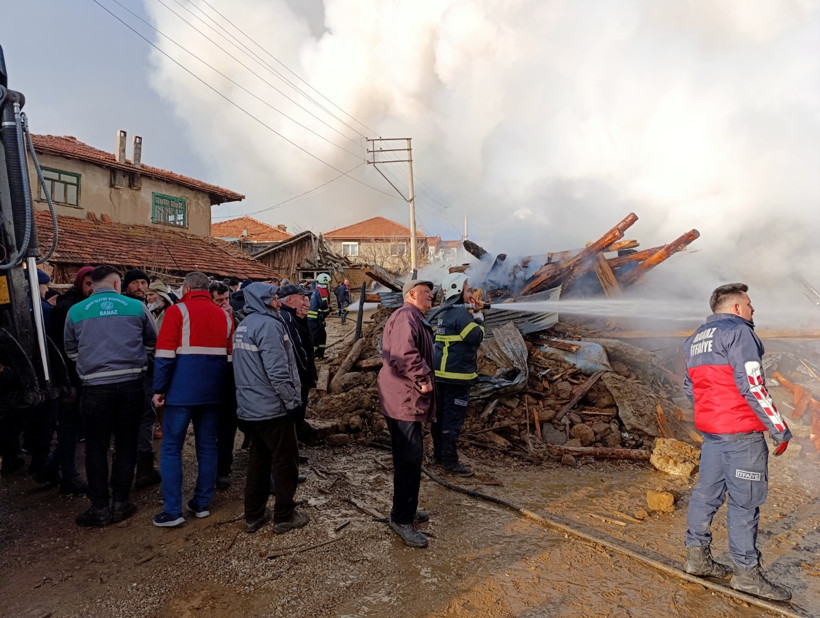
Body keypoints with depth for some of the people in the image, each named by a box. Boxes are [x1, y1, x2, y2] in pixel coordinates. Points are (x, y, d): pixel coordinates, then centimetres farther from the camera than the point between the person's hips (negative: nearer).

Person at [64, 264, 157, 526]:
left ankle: (100, 507, 14)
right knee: (126, 443, 12)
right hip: (131, 384, 1)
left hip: (95, 386, 0)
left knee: (96, 448, 10)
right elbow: (153, 342, 11)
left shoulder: (75, 311, 2)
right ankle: (121, 502, 17)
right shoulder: (136, 306, 0)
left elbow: (71, 350, 14)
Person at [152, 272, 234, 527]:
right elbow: (230, 357, 10)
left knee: (171, 448, 4)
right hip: (212, 392, 5)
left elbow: (165, 355, -11)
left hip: (182, 391, -5)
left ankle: (172, 510, 4)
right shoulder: (224, 316, 10)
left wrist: (159, 389, -4)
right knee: (207, 447, 13)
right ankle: (202, 503, 21)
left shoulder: (177, 311, -5)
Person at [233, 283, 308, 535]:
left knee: (258, 459, 17)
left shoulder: (243, 325, 12)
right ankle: (284, 517, 15)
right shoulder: (268, 325, -18)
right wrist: (291, 400, -13)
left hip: (251, 406, 9)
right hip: (273, 407, -9)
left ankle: (253, 515, 25)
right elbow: (277, 371, -24)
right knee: (285, 461, 4)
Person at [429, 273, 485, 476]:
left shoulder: (440, 313, 12)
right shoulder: (461, 313, -17)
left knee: (440, 413, 17)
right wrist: (478, 318, -1)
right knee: (454, 417, -2)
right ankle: (450, 460, 4)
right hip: (457, 375, -9)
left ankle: (439, 452, 29)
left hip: (439, 372, 9)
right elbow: (477, 337, -18)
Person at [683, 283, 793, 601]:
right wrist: (779, 429, -13)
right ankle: (746, 572, 8)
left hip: (709, 429, 9)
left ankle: (697, 556, 22)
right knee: (745, 499, 0)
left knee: (708, 490, 14)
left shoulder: (695, 339, 15)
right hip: (741, 431, -8)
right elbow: (751, 384, -19)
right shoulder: (738, 331, -11)